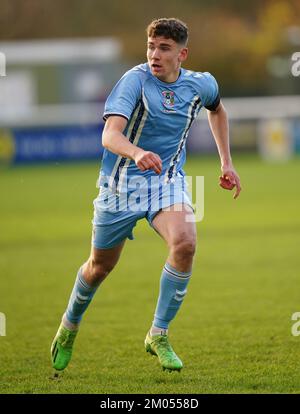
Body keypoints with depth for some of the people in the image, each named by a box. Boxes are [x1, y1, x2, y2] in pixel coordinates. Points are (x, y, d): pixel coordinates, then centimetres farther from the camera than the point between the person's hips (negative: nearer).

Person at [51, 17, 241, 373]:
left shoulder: (201, 84, -2)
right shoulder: (135, 80, -18)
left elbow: (217, 110, 24)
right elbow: (110, 136, -31)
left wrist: (226, 163, 20)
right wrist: (137, 153, -52)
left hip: (168, 180, 2)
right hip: (122, 182, -2)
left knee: (185, 243, -27)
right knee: (101, 265, 11)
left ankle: (158, 335, -12)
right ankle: (70, 325, 43)